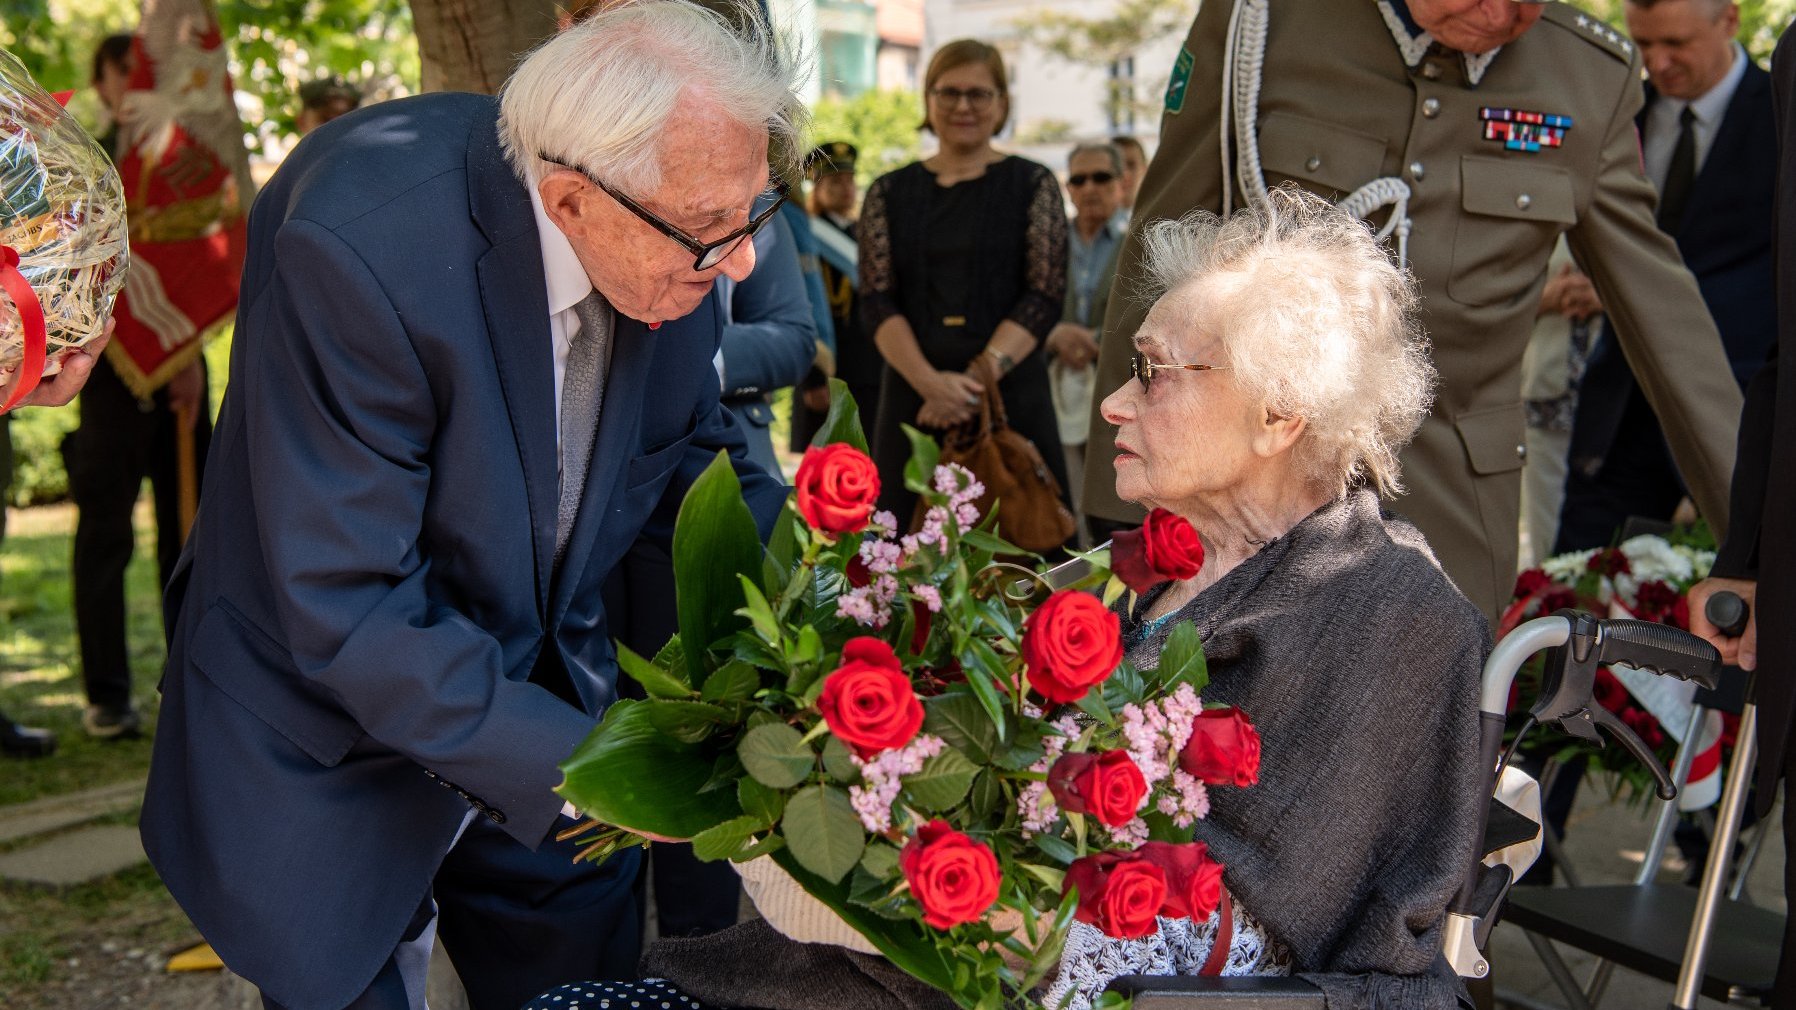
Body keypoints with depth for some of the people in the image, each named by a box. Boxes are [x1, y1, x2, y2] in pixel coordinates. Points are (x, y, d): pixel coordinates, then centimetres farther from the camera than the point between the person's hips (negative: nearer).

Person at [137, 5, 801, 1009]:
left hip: (544, 689, 6)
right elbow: (348, 607, -31)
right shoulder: (360, 245, -33)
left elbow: (699, 450, 5)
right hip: (337, 752, -5)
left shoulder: (670, 239, -14)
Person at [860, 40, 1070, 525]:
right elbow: (877, 301, 2)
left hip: (1012, 393, -1)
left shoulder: (1031, 184, 7)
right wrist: (930, 381, -15)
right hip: (913, 396, 2)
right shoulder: (889, 193, 11)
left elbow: (1045, 296, -3)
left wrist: (982, 375, -16)